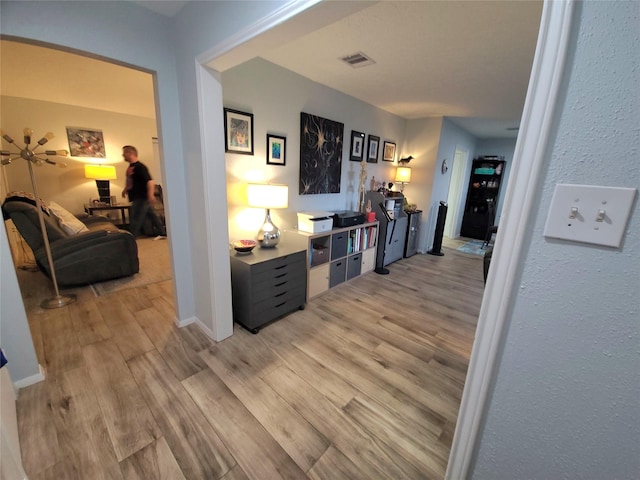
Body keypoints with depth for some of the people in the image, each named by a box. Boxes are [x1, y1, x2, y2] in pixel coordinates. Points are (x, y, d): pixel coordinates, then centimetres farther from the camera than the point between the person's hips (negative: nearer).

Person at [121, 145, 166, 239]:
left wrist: (150, 195, -35)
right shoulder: (131, 167, 15)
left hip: (141, 197, -10)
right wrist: (125, 189, 25)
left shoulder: (139, 167, -15)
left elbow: (150, 181, -26)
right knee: (151, 215, 13)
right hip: (137, 197, 10)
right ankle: (163, 233, 21)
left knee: (135, 219, -7)